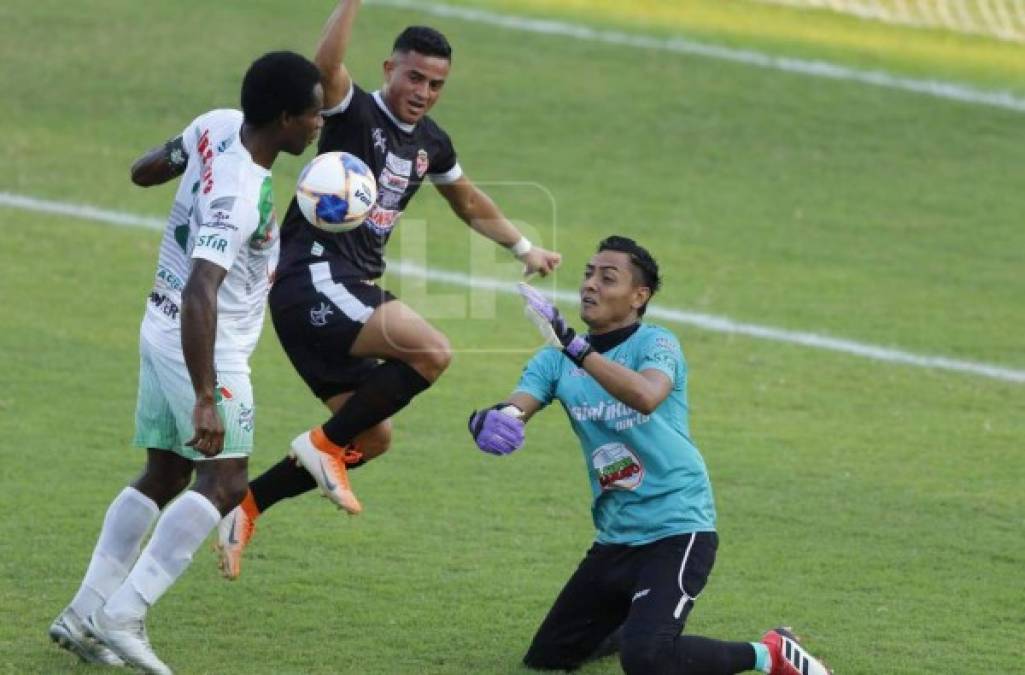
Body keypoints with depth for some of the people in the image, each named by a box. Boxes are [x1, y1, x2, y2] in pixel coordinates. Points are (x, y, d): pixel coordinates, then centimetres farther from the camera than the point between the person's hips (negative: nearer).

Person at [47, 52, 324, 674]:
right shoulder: (239, 198, -29)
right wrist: (206, 400, -39)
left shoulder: (217, 126, -3)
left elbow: (144, 172, 14)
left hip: (163, 329, 10)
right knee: (225, 481, -13)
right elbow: (199, 296, -36)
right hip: (205, 346, -10)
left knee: (164, 476, 15)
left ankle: (85, 614, 15)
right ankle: (124, 615, -18)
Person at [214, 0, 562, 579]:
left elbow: (469, 201, 36)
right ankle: (325, 444, -15)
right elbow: (327, 63, -32)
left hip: (346, 293, 9)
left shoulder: (430, 143, 16)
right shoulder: (355, 112, -8)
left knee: (372, 438, 12)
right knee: (432, 351, -26)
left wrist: (524, 248, 40)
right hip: (313, 279, -9)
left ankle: (246, 508, 17)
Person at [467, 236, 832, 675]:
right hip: (615, 538, 7)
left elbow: (646, 395, -34)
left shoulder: (656, 344, -11)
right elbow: (514, 409, -11)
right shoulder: (557, 360, 5)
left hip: (677, 528, -7)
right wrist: (488, 421, -36)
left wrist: (574, 346, -42)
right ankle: (634, 622, 41)